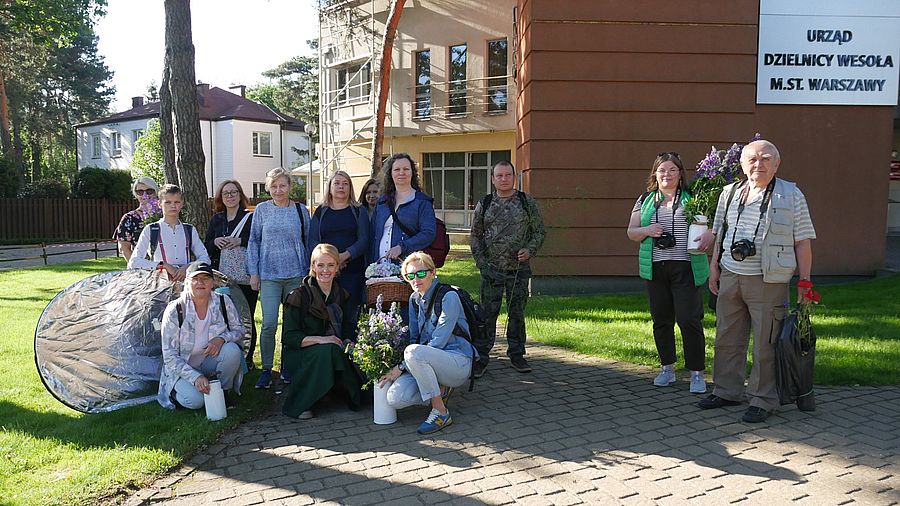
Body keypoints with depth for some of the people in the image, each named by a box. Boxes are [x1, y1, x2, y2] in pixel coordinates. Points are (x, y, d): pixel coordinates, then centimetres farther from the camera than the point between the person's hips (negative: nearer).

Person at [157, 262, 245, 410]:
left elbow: (239, 330, 2)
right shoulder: (174, 311, -17)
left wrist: (221, 339, -22)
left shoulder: (223, 302, -9)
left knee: (232, 350, -30)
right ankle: (177, 391, 7)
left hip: (211, 361, 3)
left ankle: (225, 392, -5)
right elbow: (169, 356, -15)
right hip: (182, 368, -2)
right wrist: (195, 377, -28)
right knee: (195, 400, -30)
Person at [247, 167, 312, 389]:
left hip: (296, 275, 1)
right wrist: (253, 272, 3)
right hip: (269, 275, -1)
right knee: (269, 323, -9)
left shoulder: (301, 210, 6)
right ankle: (266, 370, 4)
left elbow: (308, 243, 11)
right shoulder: (261, 210, 5)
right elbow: (253, 242, 8)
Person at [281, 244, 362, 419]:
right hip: (299, 355, -4)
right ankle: (297, 404, -20)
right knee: (328, 350, -36)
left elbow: (347, 331, 11)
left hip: (334, 355, 4)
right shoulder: (299, 295, -7)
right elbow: (289, 336, -11)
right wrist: (319, 339, -25)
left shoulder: (342, 295, 9)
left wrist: (348, 342, -12)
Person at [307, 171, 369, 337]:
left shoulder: (358, 212, 11)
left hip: (352, 271, -1)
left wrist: (345, 255, -17)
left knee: (349, 313, -5)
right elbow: (311, 242, 5)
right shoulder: (321, 212, 15)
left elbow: (363, 241, -1)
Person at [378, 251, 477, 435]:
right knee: (394, 399, -20)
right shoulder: (414, 299, 10)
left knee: (413, 352, -35)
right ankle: (441, 390, 7)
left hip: (459, 363, -6)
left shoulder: (448, 297, -13)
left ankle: (441, 412, -20)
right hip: (432, 362, 6)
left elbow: (438, 342, -18)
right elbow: (414, 338, 12)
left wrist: (402, 367, -19)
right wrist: (401, 368, -7)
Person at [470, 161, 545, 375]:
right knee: (487, 314, 0)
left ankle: (516, 355, 22)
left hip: (519, 269, 0)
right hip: (491, 270, 0)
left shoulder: (527, 202, 4)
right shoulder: (484, 204, 6)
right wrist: (481, 262, 0)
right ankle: (481, 357, 8)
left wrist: (530, 250, -10)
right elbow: (475, 236, 10)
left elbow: (539, 231, 8)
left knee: (517, 313, 9)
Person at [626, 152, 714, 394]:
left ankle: (697, 372, 3)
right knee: (661, 319, 9)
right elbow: (631, 232, 12)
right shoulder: (645, 201, 13)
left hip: (685, 268, -3)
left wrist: (709, 235, -19)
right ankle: (667, 368, 23)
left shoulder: (692, 198, 6)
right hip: (655, 268, 3)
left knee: (689, 318, -8)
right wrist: (647, 231, -9)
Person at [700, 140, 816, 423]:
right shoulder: (730, 193, 12)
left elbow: (803, 241, -1)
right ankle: (727, 391, 26)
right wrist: (714, 267, 13)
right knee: (727, 338, 12)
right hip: (730, 276, 5)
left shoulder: (791, 195, 0)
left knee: (765, 343, 1)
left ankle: (762, 400, 14)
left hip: (768, 281, -4)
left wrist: (804, 282, -5)